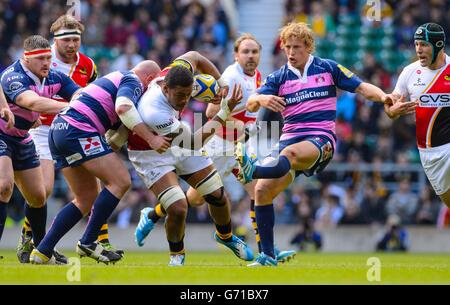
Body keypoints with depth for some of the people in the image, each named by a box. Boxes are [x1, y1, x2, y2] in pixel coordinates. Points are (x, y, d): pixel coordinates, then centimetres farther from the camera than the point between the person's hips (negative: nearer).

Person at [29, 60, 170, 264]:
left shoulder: (117, 78, 29)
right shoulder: (133, 82, 0)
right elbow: (123, 107, -23)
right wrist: (151, 138, -20)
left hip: (58, 130, 10)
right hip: (78, 130, -10)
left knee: (87, 198, 15)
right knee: (120, 182, -8)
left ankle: (42, 252, 10)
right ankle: (88, 243, -6)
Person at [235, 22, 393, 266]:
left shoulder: (327, 68, 7)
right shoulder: (278, 77, 11)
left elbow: (361, 88, 8)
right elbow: (251, 104, -1)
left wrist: (383, 97, -12)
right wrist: (261, 100, -25)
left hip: (321, 138, -4)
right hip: (290, 137, 4)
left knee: (290, 153, -38)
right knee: (263, 190, -13)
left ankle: (252, 170, -69)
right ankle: (267, 256, -4)